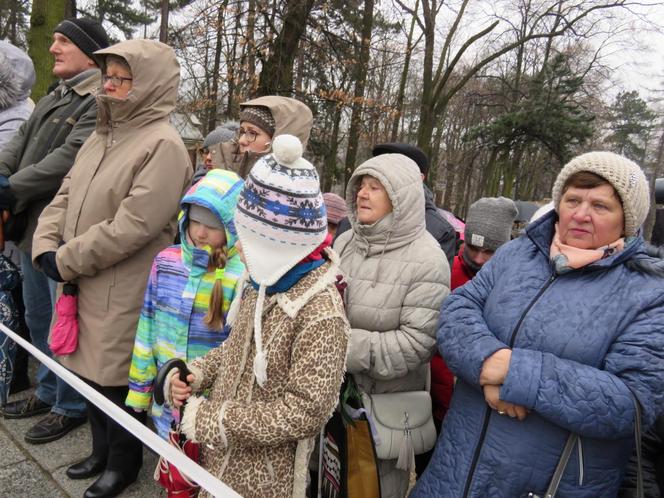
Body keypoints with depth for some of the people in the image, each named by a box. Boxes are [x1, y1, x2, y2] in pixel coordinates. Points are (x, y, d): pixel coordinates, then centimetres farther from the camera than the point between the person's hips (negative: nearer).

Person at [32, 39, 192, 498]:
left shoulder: (163, 145, -17)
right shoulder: (102, 136, 11)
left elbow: (130, 228, -23)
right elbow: (65, 196, 12)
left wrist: (65, 261, -14)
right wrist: (46, 246, -5)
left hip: (122, 292, -8)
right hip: (83, 282, 8)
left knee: (116, 375, 8)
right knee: (90, 369, 20)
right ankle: (102, 451, 43)